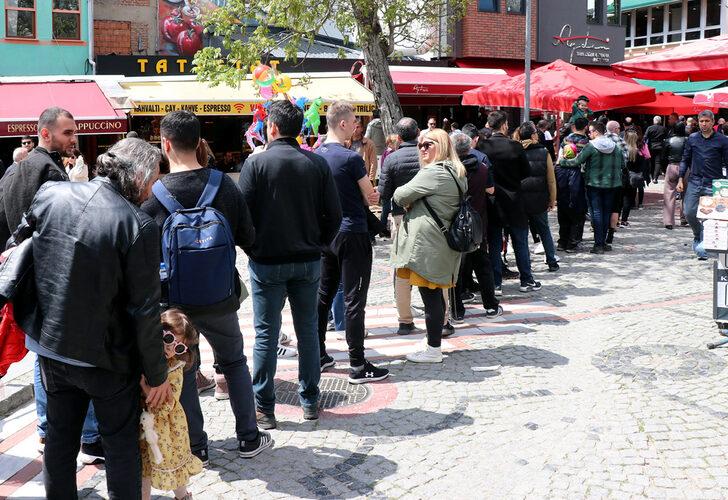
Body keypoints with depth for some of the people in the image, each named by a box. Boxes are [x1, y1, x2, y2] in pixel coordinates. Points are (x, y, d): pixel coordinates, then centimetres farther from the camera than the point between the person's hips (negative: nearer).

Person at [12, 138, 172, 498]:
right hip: (105, 354, -5)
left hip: (50, 346, 5)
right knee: (121, 442, 14)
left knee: (60, 437, 21)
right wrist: (156, 374, -7)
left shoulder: (50, 194, -7)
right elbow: (145, 310, -18)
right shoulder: (139, 226, -22)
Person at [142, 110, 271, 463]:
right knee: (234, 361, 20)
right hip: (219, 298, 2)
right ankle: (249, 438, 23)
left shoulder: (155, 195, -13)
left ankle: (195, 448, 19)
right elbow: (248, 238, -1)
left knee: (182, 371, 14)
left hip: (174, 299, -2)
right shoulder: (225, 186, -7)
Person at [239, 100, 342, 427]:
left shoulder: (256, 163, -10)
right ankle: (310, 402, 21)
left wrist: (251, 249, 4)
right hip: (308, 262, 3)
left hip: (267, 262, -3)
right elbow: (334, 214, 1)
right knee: (308, 330, 13)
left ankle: (264, 409, 9)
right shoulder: (317, 164, 0)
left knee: (266, 335, 4)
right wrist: (316, 245, 12)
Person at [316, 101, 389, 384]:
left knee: (323, 296, 15)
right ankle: (357, 365, 1)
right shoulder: (351, 158, -16)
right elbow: (371, 196, -8)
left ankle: (318, 356, 23)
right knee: (354, 300, -3)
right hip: (352, 234, -7)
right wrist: (366, 198, 13)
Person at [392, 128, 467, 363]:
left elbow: (401, 196, -12)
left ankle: (433, 349, 3)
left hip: (427, 244, -10)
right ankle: (435, 344, 25)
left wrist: (401, 196, 10)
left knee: (429, 295, -3)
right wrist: (413, 203, 10)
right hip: (443, 242, 10)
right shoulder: (456, 172, 16)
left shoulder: (433, 173, -15)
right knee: (435, 294, 16)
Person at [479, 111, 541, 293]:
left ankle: (495, 283, 10)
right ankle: (526, 280, 19)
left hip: (491, 201, 1)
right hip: (513, 201, -1)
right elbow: (526, 172, -2)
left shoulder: (483, 146, -9)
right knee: (520, 243, 11)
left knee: (494, 244, 9)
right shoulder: (515, 146, -11)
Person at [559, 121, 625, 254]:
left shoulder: (591, 146, -12)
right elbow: (622, 163, 10)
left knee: (596, 212, -2)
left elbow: (577, 161, -14)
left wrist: (562, 162, 0)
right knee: (606, 212, 11)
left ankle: (598, 244, -5)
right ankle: (603, 242, 15)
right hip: (610, 184, 5)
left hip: (594, 183, -4)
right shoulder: (615, 146, 4)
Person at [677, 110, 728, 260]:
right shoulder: (692, 138, 8)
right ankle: (698, 235, 27)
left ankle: (701, 244, 6)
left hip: (713, 184, -3)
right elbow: (685, 160, 14)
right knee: (689, 213, 1)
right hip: (694, 182, 3)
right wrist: (681, 179, 6)